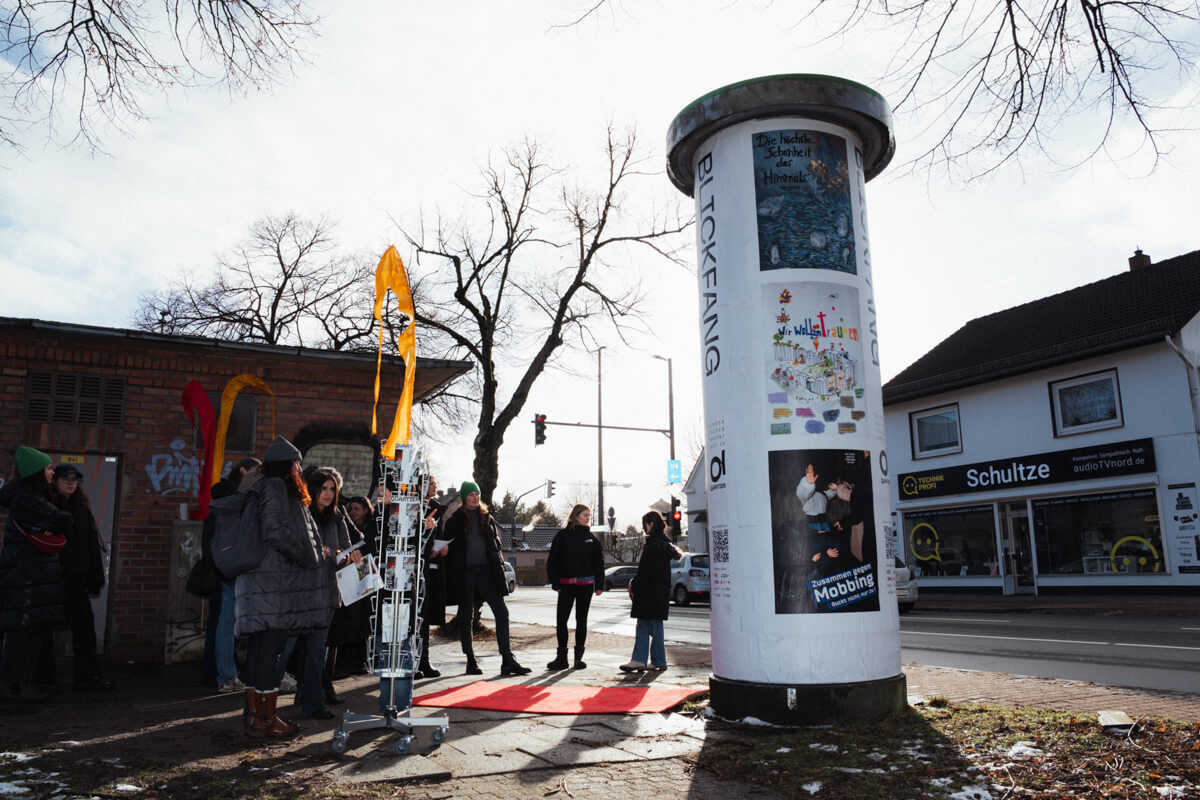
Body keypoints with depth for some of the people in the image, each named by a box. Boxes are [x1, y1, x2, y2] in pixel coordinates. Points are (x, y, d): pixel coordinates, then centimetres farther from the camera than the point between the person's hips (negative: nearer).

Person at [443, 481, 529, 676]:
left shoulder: (487, 518, 14)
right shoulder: (455, 520, 4)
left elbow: (495, 545, 16)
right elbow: (449, 545, 4)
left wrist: (498, 569, 8)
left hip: (485, 570, 3)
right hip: (465, 571, -3)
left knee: (501, 612, -5)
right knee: (466, 615, 4)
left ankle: (507, 660, -3)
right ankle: (471, 661, 13)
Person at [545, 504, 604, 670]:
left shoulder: (592, 538, 8)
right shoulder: (563, 535, 0)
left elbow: (599, 563, 10)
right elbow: (552, 560, -1)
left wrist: (599, 585, 3)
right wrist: (555, 583, -7)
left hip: (586, 584, 2)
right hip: (566, 584, -2)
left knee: (581, 620, 6)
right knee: (561, 619, -2)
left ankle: (579, 656, 14)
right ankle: (561, 657, 8)